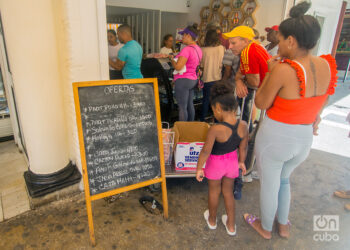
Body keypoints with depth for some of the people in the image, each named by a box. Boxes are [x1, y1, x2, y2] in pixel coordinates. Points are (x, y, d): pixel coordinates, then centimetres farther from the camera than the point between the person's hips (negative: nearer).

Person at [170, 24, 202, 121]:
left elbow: (178, 67, -24)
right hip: (193, 80, 10)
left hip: (183, 80, -10)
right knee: (190, 105, 17)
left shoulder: (187, 49, -19)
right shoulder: (198, 49, 11)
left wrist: (172, 59, -5)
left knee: (182, 108, -3)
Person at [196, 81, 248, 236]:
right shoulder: (243, 126, -17)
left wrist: (199, 168, -10)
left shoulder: (215, 129, -32)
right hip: (232, 161, 4)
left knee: (214, 191, 20)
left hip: (216, 163, -4)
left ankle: (212, 220, 44)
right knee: (228, 192, 23)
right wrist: (241, 162, 14)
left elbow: (205, 151, -24)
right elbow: (243, 148, -4)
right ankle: (231, 226, 37)